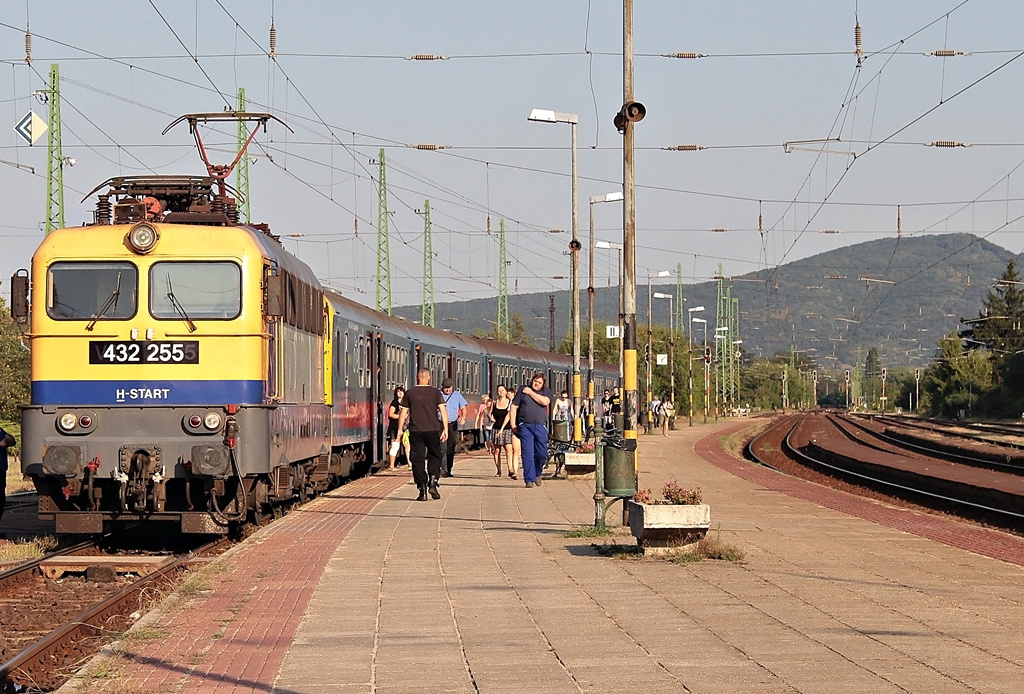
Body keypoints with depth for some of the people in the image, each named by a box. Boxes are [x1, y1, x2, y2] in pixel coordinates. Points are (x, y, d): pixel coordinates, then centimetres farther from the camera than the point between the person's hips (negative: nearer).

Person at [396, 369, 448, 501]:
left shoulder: (410, 393, 2)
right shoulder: (435, 392, 0)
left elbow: (403, 413, 3)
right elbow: (443, 411, -6)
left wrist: (400, 430, 10)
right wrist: (445, 428, -4)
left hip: (415, 431, 0)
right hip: (433, 430, 0)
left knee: (417, 460, 4)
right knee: (434, 456, 15)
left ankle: (422, 490, 0)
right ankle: (433, 482, -4)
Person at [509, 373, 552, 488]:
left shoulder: (546, 392, 11)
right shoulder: (522, 390, 9)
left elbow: (545, 402, -11)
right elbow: (513, 407, 9)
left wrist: (531, 393, -5)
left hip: (540, 427, 1)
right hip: (525, 426, -1)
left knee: (542, 454, 2)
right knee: (527, 454, -7)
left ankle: (537, 474, 27)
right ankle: (529, 480, -5)